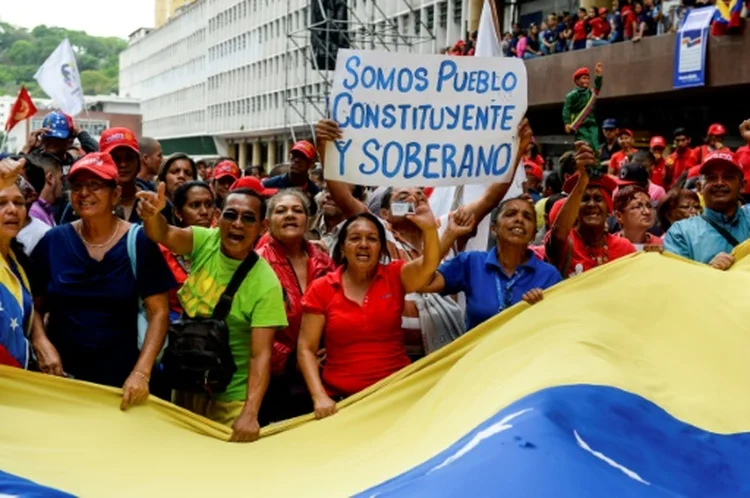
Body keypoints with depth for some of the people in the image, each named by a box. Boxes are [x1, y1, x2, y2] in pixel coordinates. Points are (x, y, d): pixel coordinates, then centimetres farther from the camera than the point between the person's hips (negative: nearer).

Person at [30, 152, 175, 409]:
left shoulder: (139, 243, -6)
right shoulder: (53, 241, 0)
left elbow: (159, 312, -7)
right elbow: (33, 305, 5)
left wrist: (141, 372, -17)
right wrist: (42, 344, -14)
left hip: (119, 377, -1)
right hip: (60, 374, 2)